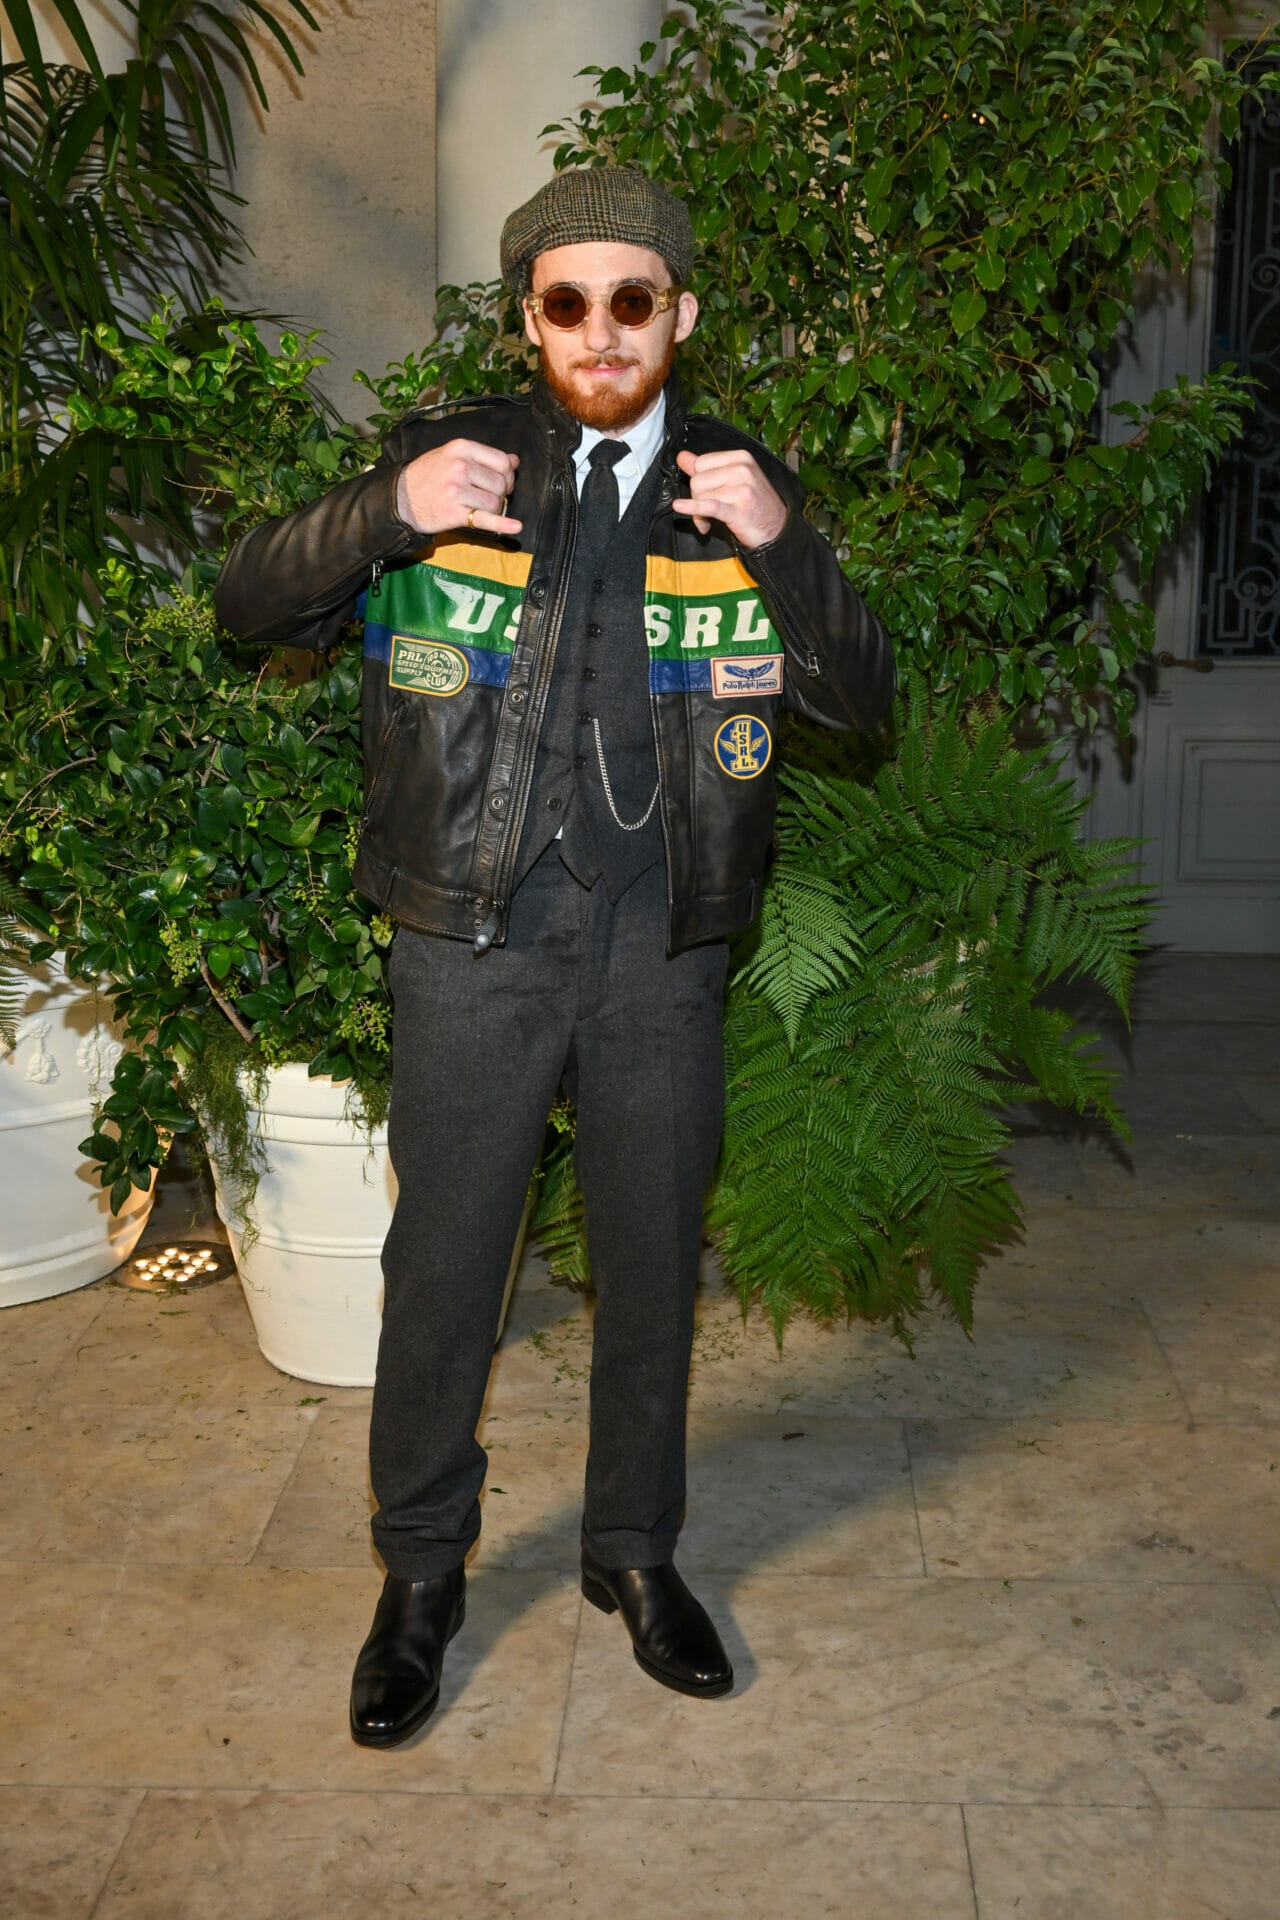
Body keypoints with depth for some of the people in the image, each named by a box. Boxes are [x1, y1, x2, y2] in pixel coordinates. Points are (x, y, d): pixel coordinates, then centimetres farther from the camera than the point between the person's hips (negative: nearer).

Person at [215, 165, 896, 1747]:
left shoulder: (742, 487, 4)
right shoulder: (453, 460, 0)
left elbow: (861, 700, -2)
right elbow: (248, 603, -2)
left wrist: (782, 549, -19)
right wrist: (383, 514, -20)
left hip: (664, 955, 2)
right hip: (474, 947, -1)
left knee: (652, 1269, 14)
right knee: (442, 1270, 8)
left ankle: (635, 1553, 37)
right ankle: (419, 1576, 30)